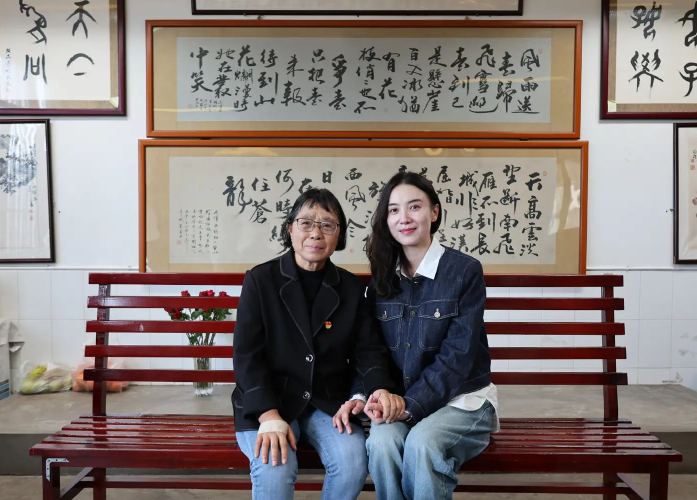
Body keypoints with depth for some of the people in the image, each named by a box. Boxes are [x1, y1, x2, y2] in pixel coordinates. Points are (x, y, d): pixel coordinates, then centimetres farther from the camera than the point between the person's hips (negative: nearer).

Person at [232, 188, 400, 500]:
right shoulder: (260, 280, -4)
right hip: (268, 403, -2)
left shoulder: (352, 288, 5)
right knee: (275, 468, -30)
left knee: (353, 462, -24)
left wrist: (381, 389, -20)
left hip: (329, 403, 3)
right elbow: (247, 355, -10)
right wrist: (270, 416, -23)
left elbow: (368, 349, 3)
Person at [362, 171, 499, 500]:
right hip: (398, 402, 3)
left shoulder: (465, 270, -9)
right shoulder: (382, 278, 6)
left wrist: (410, 405, -21)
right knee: (382, 442, -28)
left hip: (462, 400, -3)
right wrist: (372, 396, -15)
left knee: (422, 442, -32)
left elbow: (458, 355, -14)